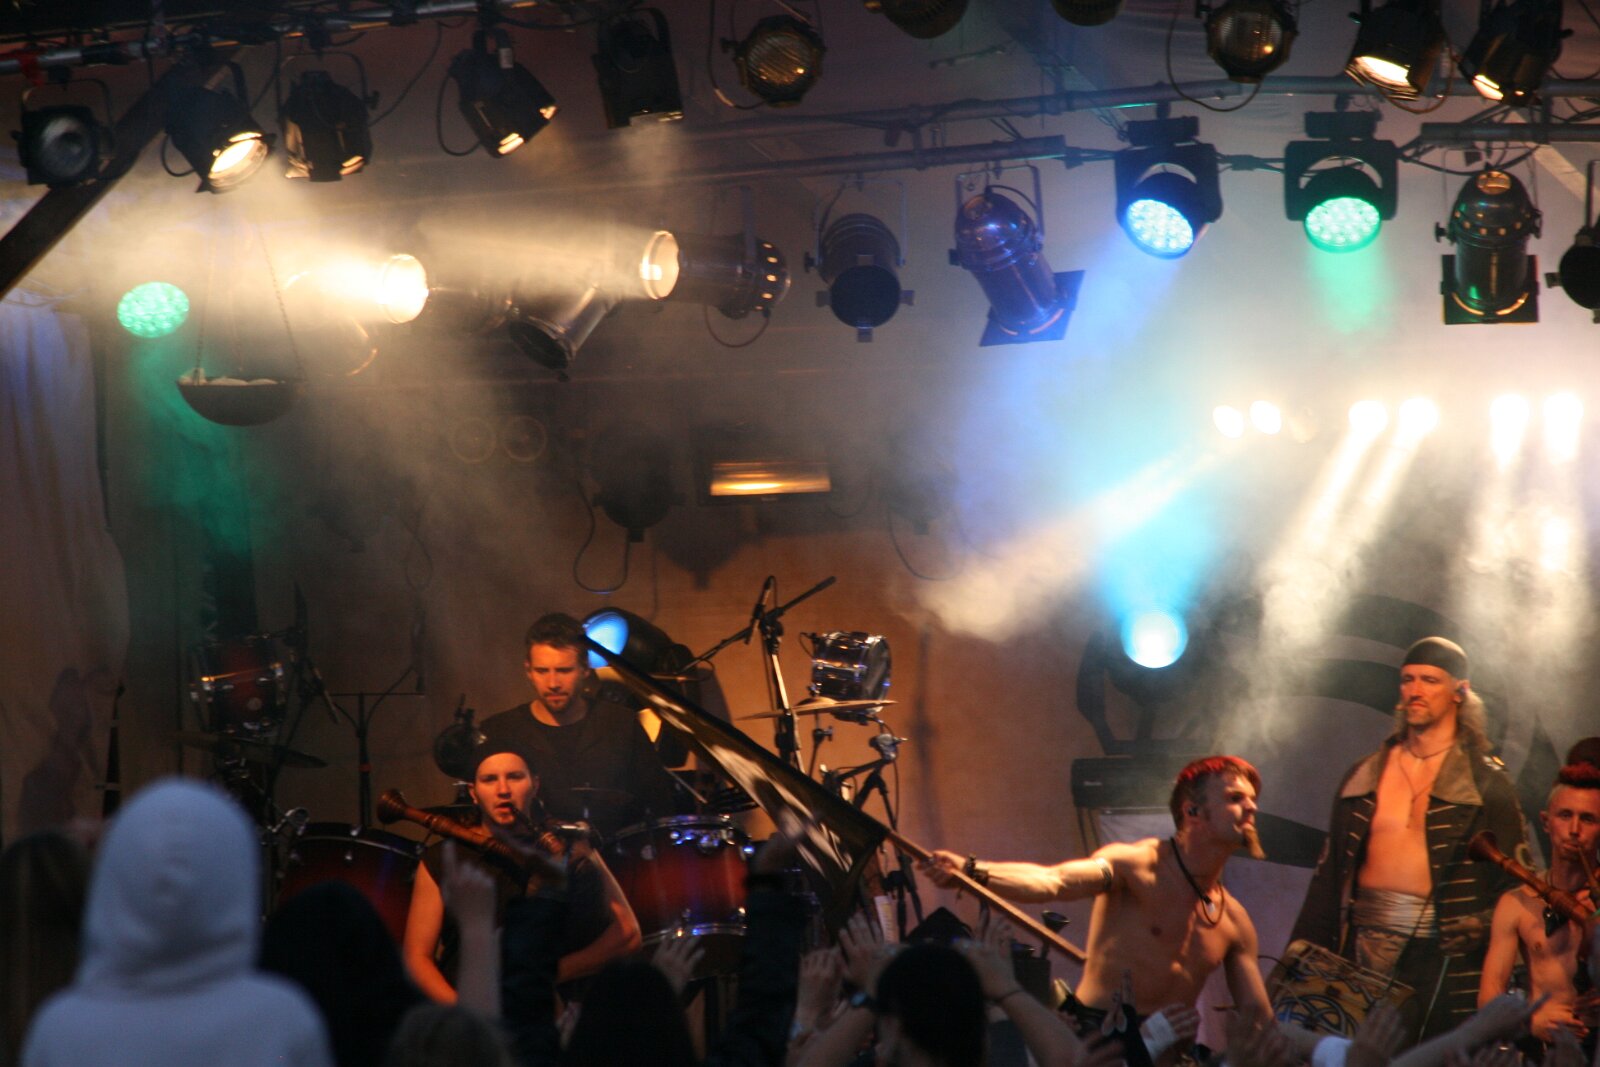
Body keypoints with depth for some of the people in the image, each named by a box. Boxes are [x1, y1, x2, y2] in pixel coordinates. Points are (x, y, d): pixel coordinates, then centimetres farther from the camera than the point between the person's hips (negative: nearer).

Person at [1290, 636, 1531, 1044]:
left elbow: (1516, 884, -1)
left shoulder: (1486, 782, 2)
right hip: (1364, 949, 4)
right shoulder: (1364, 777, 14)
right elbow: (1329, 874, 15)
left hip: (1441, 959, -4)